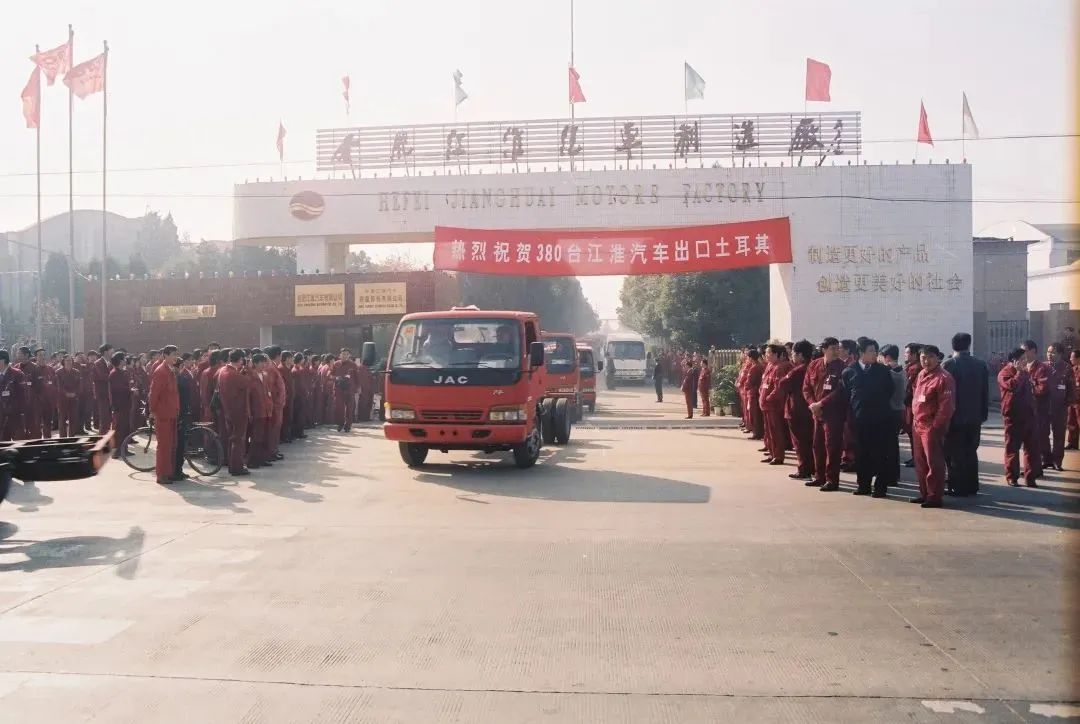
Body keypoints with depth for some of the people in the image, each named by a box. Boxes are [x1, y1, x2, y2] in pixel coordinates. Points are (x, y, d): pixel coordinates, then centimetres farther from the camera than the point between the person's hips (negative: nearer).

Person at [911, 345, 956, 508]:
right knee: (920, 462, 15)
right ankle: (924, 493, 25)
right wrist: (914, 419, 14)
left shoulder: (943, 378, -13)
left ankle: (934, 497, 3)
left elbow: (946, 406, -18)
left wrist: (935, 426, -19)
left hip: (932, 427, -9)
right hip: (917, 425, 9)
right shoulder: (921, 375, 14)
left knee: (934, 463, -3)